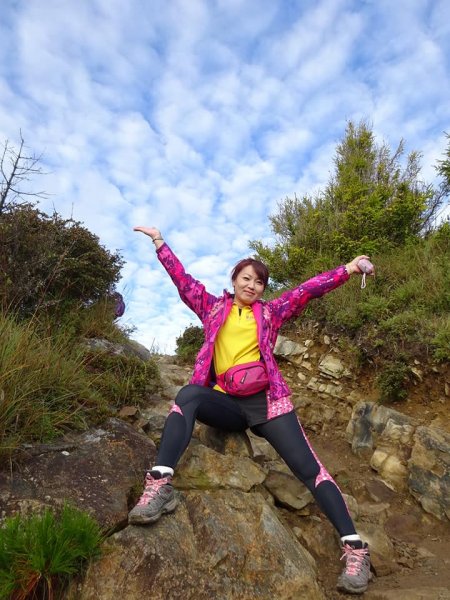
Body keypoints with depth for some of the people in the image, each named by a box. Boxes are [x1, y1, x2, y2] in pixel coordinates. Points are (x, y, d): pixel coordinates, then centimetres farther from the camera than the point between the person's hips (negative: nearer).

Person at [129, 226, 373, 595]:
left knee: (309, 467, -12)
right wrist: (159, 242, 14)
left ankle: (354, 548, -7)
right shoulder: (214, 308, 16)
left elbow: (308, 289, 6)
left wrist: (347, 270, -4)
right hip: (226, 402, 0)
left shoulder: (271, 312, 15)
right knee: (189, 395, -31)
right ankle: (160, 485, -39)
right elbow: (183, 280, 14)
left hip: (266, 400, 0)